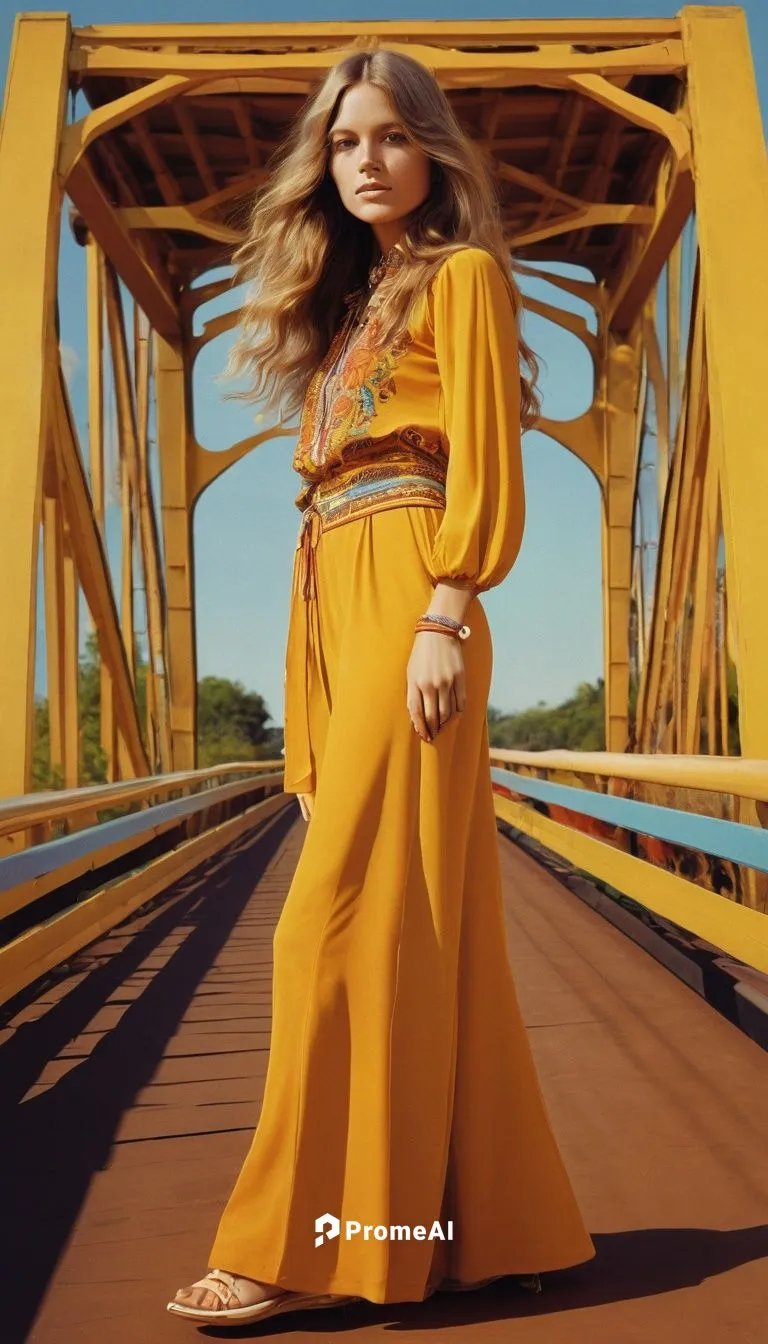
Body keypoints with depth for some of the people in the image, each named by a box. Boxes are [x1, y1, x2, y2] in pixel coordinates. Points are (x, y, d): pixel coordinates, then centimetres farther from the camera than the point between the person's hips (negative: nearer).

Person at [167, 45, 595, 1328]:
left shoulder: (461, 275, 5)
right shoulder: (348, 304, 26)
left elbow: (486, 464, -7)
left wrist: (444, 618, -19)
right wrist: (310, 704, 15)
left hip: (407, 601, -8)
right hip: (333, 605, 8)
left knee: (348, 911, -12)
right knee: (417, 914, 6)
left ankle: (308, 1237, -4)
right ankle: (472, 1220, 15)